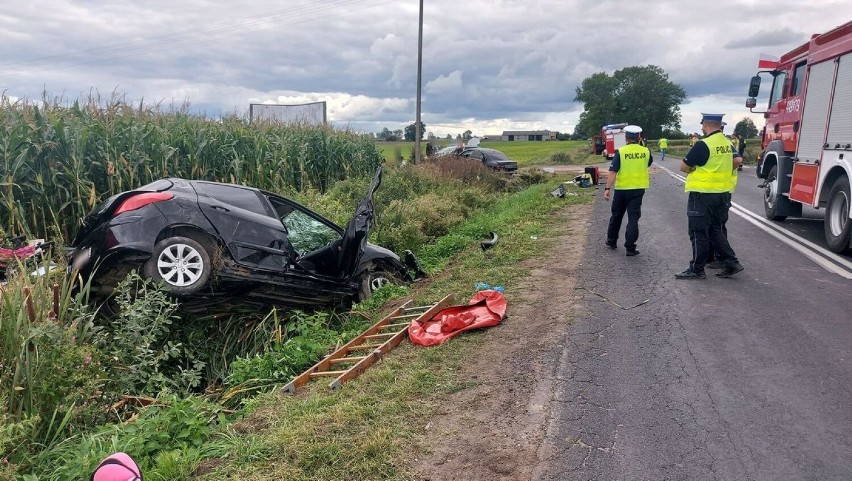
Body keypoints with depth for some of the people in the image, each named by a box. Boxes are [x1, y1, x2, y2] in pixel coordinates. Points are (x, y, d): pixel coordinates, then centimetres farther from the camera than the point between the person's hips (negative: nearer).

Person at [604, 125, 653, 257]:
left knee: (616, 215, 16)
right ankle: (630, 247, -3)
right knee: (633, 217, 2)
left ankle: (611, 241, 29)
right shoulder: (645, 151, -1)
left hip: (622, 189, -1)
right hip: (638, 189, 1)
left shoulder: (620, 152, -10)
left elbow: (613, 172, -16)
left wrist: (607, 188, -15)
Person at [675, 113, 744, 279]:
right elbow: (737, 161, 22)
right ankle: (732, 263, 17)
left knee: (699, 233, 0)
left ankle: (697, 269, 7)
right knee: (716, 231, 18)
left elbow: (683, 167, -13)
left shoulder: (703, 145, -17)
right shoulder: (728, 143, 8)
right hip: (722, 194, 8)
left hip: (702, 194, -8)